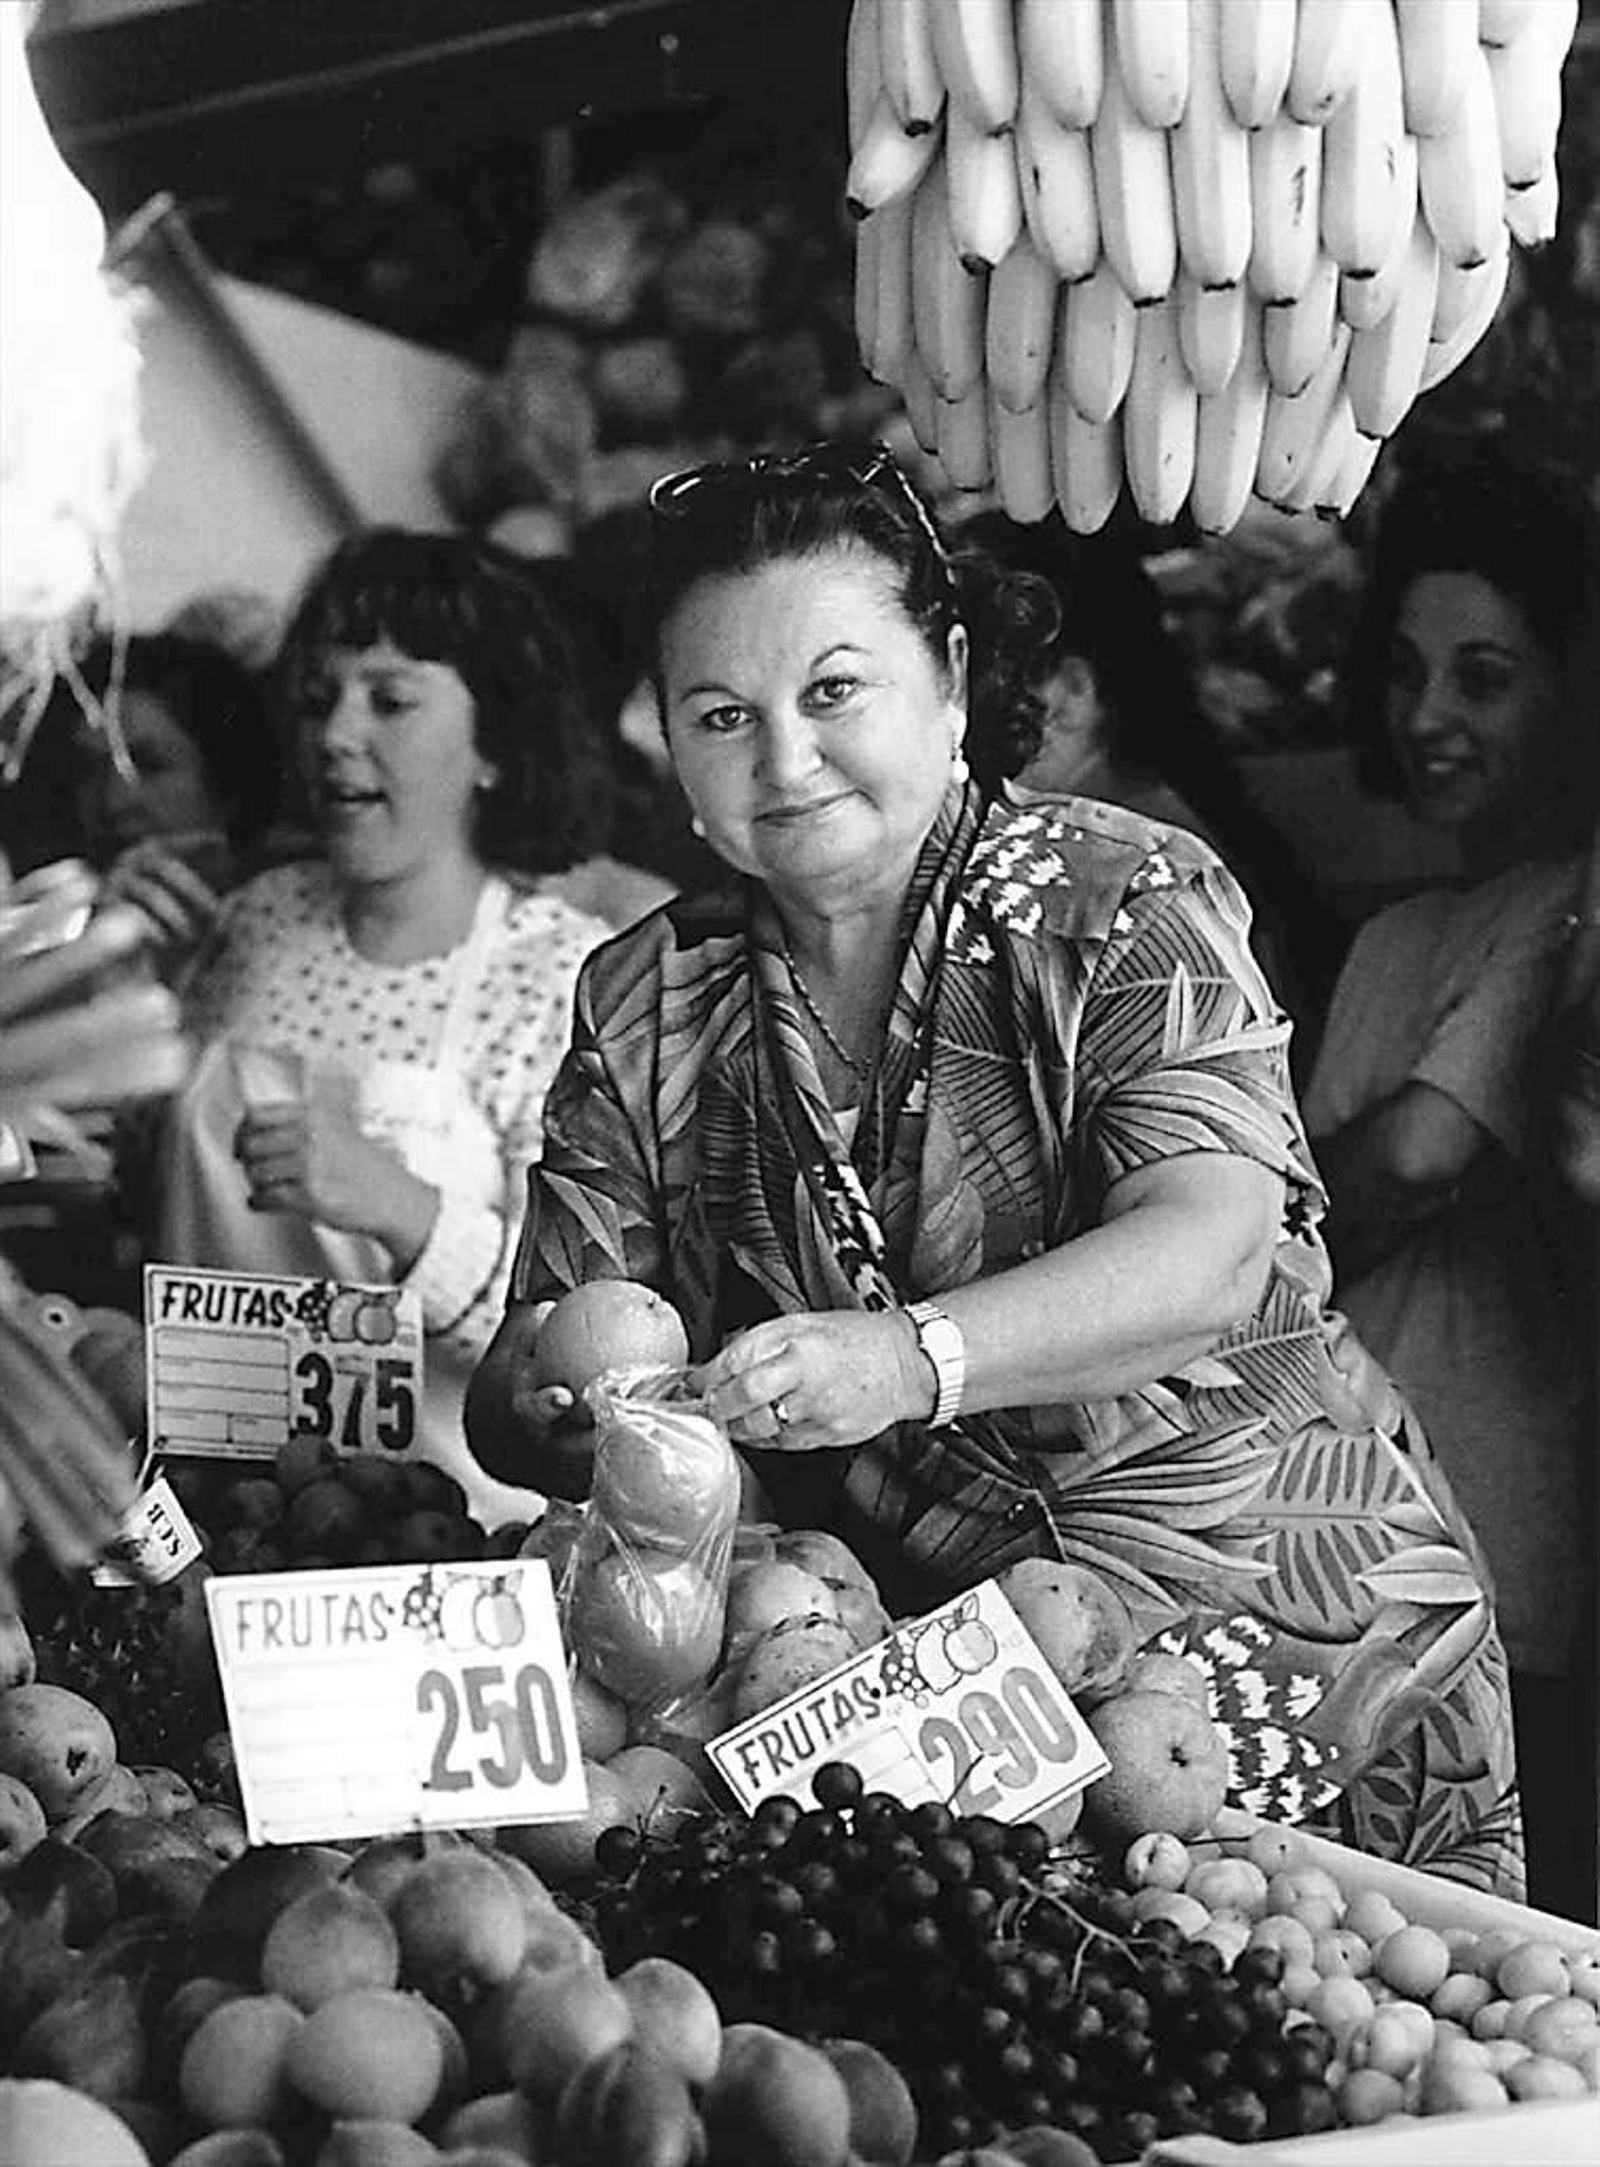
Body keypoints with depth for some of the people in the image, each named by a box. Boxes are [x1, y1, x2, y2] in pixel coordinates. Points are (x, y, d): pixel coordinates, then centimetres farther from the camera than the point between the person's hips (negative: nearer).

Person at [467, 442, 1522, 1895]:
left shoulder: (1130, 904, -5)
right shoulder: (645, 1010, 7)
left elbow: (1210, 1249, -21)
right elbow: (528, 1378, 3)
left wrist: (908, 1360, -37)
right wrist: (561, 1394, -23)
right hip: (911, 1617, 3)